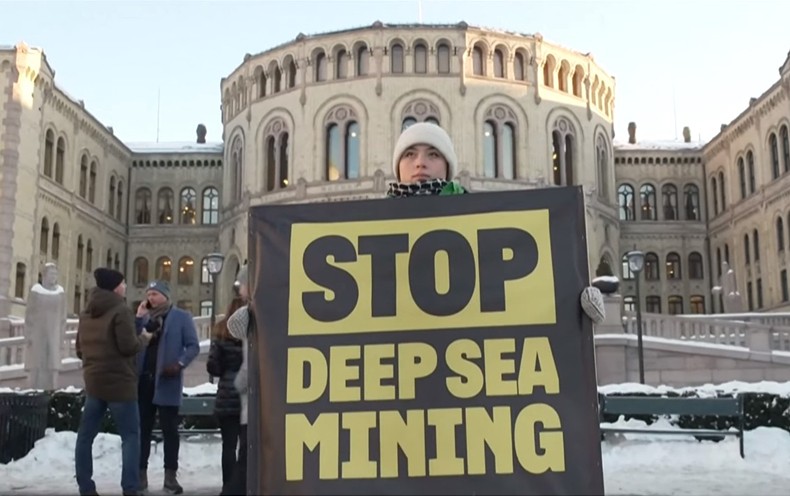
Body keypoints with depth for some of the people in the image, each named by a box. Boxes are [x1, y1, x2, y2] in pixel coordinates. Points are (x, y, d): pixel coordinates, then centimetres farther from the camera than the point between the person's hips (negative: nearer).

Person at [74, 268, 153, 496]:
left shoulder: (86, 313, 13)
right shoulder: (121, 311, -12)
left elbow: (80, 349, 18)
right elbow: (129, 347, -19)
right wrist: (144, 338, 0)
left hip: (93, 382, 7)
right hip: (119, 382, -7)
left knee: (86, 434, 10)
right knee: (131, 435, -1)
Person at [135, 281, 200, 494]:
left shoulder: (182, 317, 2)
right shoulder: (144, 317, 15)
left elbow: (193, 345, -4)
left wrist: (179, 364, -19)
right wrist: (139, 318, -2)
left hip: (167, 381, -4)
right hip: (143, 379, 4)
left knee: (169, 428, 1)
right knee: (142, 427, 6)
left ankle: (170, 475, 5)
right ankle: (141, 473, 13)